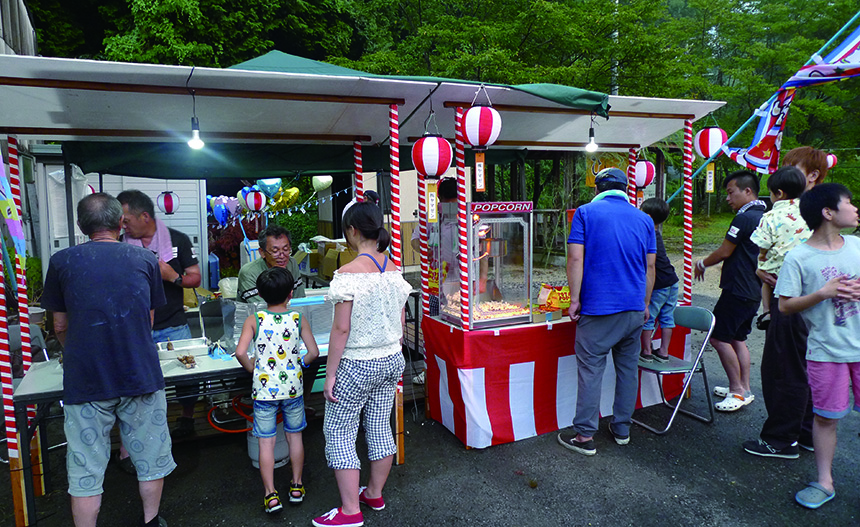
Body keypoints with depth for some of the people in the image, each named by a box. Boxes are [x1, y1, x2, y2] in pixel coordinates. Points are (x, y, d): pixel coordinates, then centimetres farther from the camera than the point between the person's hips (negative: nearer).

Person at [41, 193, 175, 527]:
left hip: (85, 383, -1)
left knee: (86, 472, 10)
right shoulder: (146, 259, 4)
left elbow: (60, 327, 10)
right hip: (142, 375, 1)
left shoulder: (61, 262, 1)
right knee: (150, 459, 17)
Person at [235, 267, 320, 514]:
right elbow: (314, 352, -8)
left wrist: (251, 368, 1)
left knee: (266, 441, 9)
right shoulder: (299, 319, -6)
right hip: (292, 388, 1)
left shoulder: (254, 320, -9)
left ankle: (270, 494, 15)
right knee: (294, 436, 18)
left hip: (264, 390, -1)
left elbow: (240, 352, -18)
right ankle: (296, 486, 30)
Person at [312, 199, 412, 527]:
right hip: (392, 360, 7)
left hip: (357, 365, -7)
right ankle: (375, 494, 35)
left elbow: (342, 328, -19)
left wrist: (330, 373, -10)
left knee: (338, 432, 8)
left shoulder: (348, 273, -19)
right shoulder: (394, 270, 1)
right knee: (380, 427, 18)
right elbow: (401, 322, 8)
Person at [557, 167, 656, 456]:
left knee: (590, 370, 0)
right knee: (628, 368, 14)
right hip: (635, 308, 5)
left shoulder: (586, 213, -3)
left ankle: (584, 436, 5)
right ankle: (622, 428, 25)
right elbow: (650, 265, 12)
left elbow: (576, 258, -11)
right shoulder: (644, 219, 10)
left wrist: (575, 299, -6)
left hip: (598, 307, -4)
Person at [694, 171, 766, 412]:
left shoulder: (744, 218, -17)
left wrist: (702, 264, 4)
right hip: (754, 291, 10)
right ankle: (744, 389, 22)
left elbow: (724, 252, -13)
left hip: (737, 290, -10)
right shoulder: (765, 217, 12)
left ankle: (738, 391, 3)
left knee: (719, 337, -3)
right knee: (738, 339, 16)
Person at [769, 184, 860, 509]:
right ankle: (825, 482, 21)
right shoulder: (798, 257, -10)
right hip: (826, 351, -4)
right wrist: (824, 292, -20)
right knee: (826, 417, 7)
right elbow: (785, 305, -10)